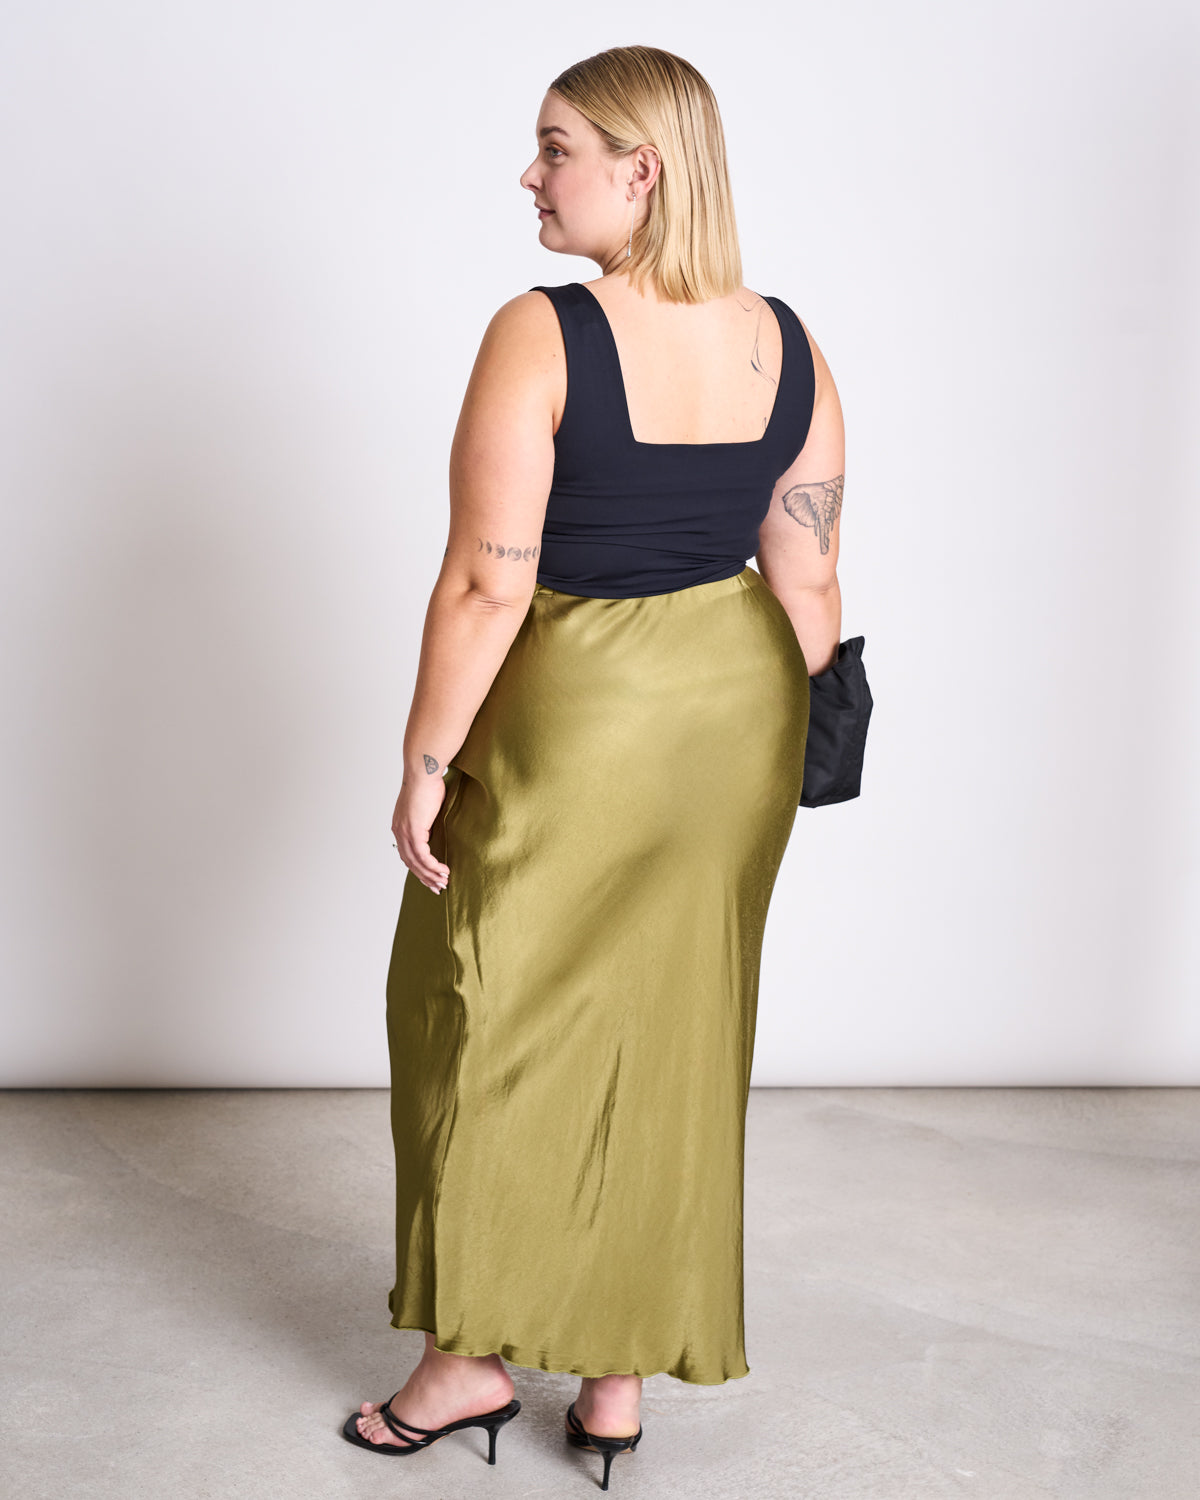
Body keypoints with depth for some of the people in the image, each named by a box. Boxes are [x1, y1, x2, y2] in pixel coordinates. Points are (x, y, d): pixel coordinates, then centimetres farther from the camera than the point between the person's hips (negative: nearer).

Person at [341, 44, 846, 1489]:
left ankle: (476, 1353, 24)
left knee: (501, 1021, 12)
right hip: (734, 716, 6)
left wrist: (426, 761, -10)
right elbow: (807, 581, 2)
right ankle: (623, 1374, 26)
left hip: (575, 720, -6)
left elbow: (487, 583, -19)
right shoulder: (789, 346, 0)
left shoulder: (540, 334, -18)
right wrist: (784, 747, 13)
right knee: (674, 1035, 14)